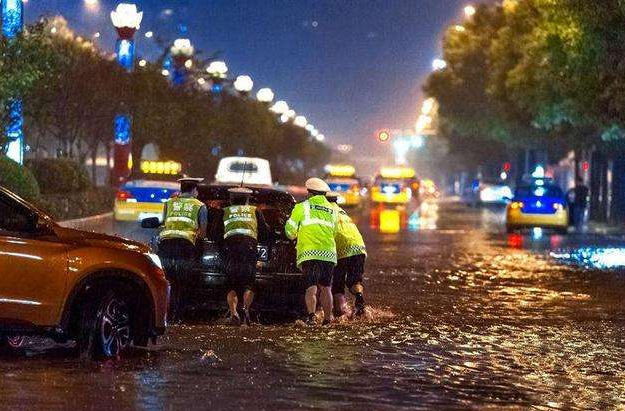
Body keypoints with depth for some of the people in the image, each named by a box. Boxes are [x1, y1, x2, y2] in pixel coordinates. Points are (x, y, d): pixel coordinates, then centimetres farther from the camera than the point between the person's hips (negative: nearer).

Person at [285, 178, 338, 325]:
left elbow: (290, 230, 6)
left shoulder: (302, 207, 5)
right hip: (329, 253, 3)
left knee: (311, 287, -7)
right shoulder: (332, 211, 19)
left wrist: (293, 236, 28)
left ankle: (311, 315, -25)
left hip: (309, 253, -3)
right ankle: (327, 318, 13)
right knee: (325, 287, 14)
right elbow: (334, 232, 16)